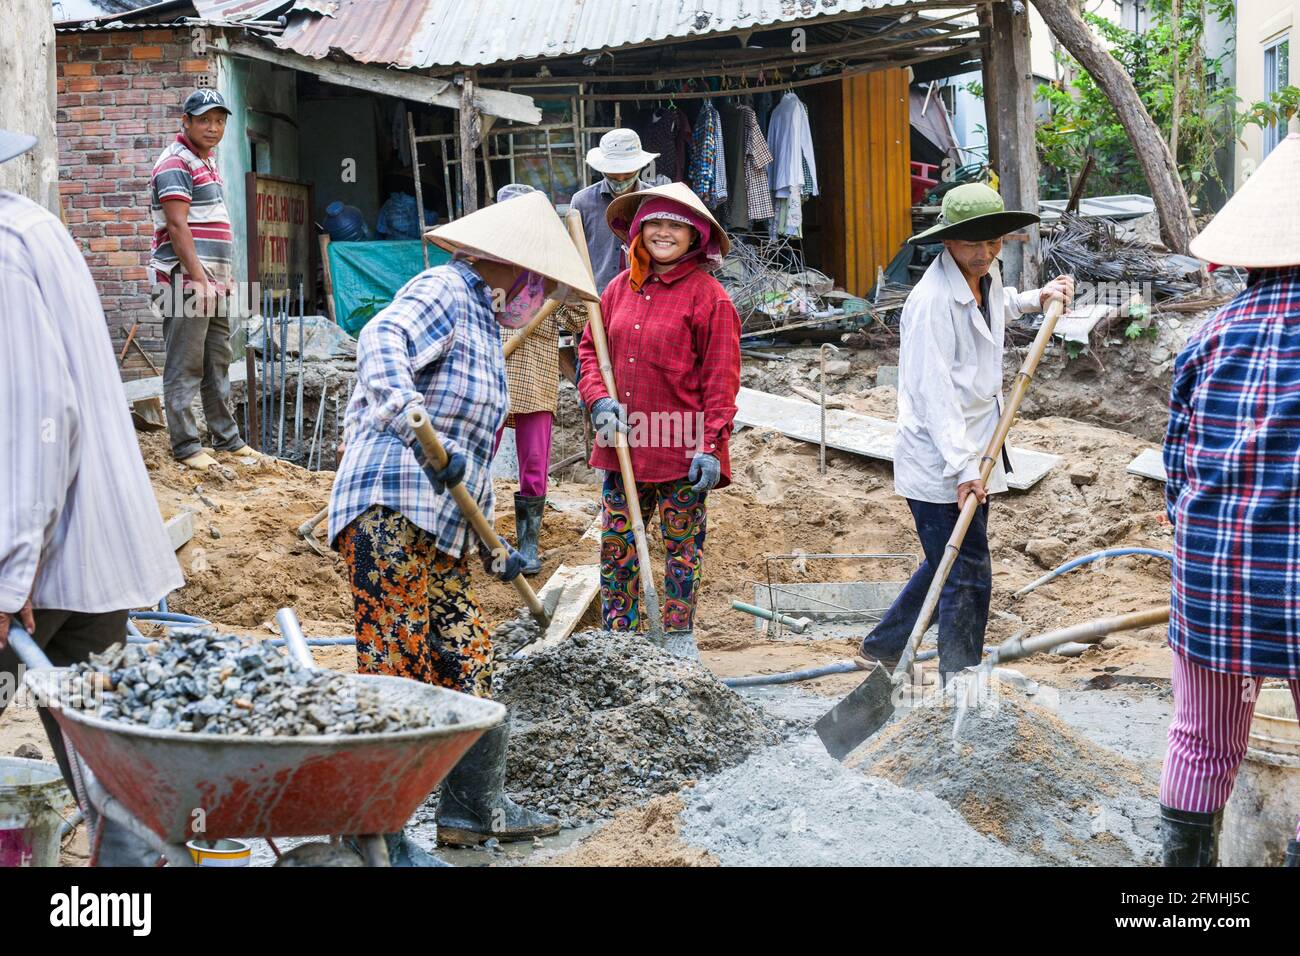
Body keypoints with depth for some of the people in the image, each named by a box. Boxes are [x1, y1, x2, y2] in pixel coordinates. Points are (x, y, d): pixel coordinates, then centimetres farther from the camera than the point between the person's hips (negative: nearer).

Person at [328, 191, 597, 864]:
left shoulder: (480, 321, 25)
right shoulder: (441, 292, -5)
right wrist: (415, 423, -43)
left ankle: (474, 809, 26)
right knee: (393, 671, -9)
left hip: (440, 530, 10)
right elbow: (382, 342, -28)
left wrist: (493, 548, 30)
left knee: (467, 660, 14)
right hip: (390, 512, -10)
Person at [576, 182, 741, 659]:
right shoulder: (620, 288, 8)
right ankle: (617, 633, 21)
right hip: (623, 442, 5)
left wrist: (710, 446, -13)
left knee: (682, 543, 7)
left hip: (681, 446, -4)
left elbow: (720, 379, -8)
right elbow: (590, 348, 16)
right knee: (616, 541, 9)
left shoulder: (709, 297, -7)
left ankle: (679, 636, 20)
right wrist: (599, 397, -2)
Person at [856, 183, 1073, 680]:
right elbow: (934, 392, -25)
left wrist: (1037, 298, 25)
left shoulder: (986, 277, 8)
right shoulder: (933, 300, -21)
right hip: (940, 467, -10)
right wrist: (963, 466, -28)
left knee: (949, 563, 21)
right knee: (967, 576, -4)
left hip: (973, 455, 10)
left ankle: (882, 646, 36)